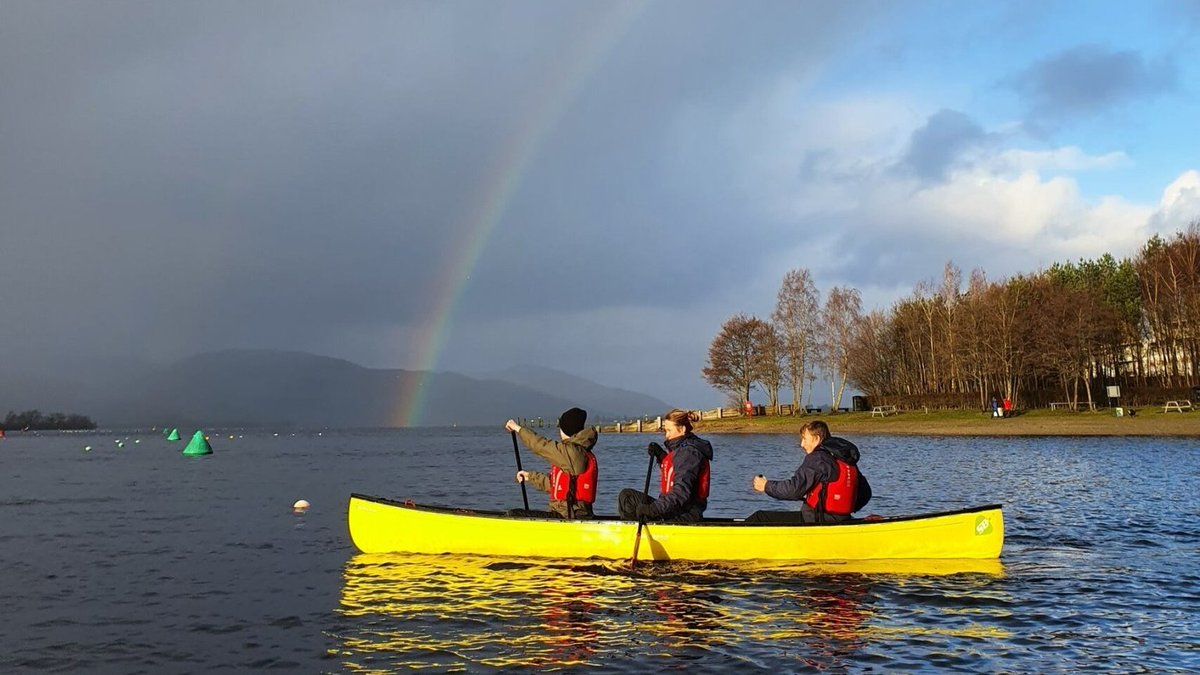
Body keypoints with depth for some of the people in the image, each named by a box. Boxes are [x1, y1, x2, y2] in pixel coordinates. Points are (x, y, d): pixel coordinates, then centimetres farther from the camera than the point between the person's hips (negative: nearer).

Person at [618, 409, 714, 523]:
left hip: (685, 516, -10)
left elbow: (682, 493, -25)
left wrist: (653, 509, -28)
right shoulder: (681, 448, 14)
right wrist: (661, 456, 11)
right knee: (626, 497, 6)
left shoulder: (688, 452, -17)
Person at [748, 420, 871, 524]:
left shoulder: (817, 459, -14)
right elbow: (865, 494, 14)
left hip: (816, 521, -9)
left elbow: (795, 489, -20)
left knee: (759, 518, -4)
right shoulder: (849, 461, 10)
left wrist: (766, 486, -6)